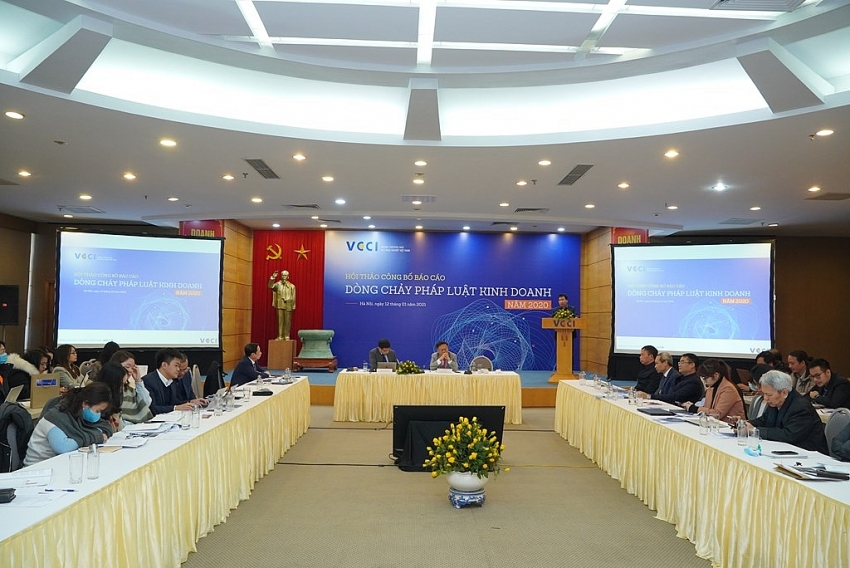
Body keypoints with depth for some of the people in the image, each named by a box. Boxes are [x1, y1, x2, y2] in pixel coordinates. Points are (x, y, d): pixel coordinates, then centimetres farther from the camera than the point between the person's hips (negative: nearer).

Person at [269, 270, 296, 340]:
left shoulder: (291, 286, 4)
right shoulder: (278, 284, 5)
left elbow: (293, 297, 2)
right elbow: (270, 287, -12)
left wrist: (293, 306, -4)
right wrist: (272, 278, -22)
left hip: (288, 306, -1)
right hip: (280, 305, 1)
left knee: (287, 321, 2)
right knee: (280, 321, 2)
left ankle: (287, 336, 9)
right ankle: (280, 336, 6)